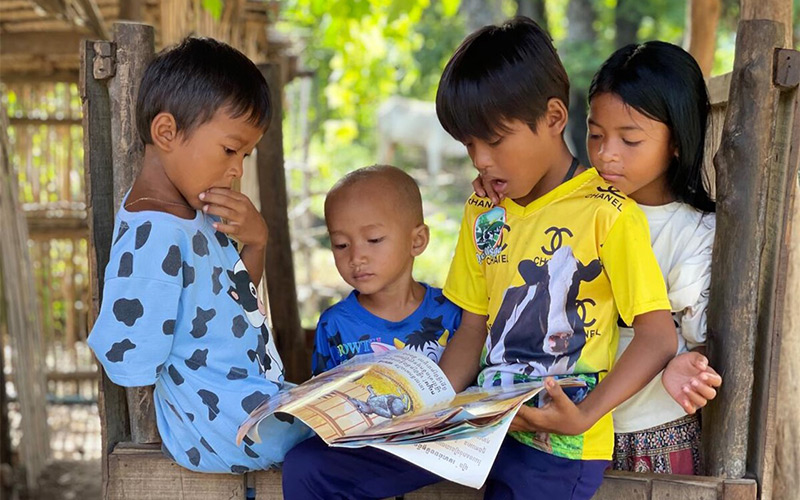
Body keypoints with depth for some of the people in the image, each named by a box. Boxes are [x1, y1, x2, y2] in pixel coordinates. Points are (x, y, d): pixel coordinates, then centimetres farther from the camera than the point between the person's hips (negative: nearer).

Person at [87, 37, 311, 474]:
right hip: (233, 431, -9)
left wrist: (256, 242, -1)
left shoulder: (196, 215, 5)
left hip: (256, 407, 9)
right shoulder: (153, 237, -25)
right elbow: (132, 369, -26)